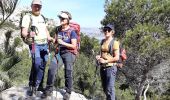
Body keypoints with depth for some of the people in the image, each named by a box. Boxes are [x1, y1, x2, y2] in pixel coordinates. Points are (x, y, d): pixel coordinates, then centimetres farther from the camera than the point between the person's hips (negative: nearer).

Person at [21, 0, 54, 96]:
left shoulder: (42, 17, 16)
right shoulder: (27, 17, -4)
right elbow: (23, 32, -11)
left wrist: (49, 37, 5)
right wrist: (28, 35, -34)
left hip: (45, 44, 6)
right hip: (35, 44, -6)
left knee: (43, 65, 4)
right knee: (37, 64, -21)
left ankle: (39, 85, 14)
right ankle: (32, 85, -5)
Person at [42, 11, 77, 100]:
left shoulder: (71, 31, -7)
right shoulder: (58, 29, 10)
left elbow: (74, 46, -10)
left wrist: (63, 43, -18)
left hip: (68, 53, -4)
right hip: (58, 52, 5)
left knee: (68, 73, -3)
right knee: (51, 69, -10)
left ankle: (68, 92, 14)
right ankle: (49, 89, 5)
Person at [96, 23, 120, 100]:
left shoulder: (115, 42, -8)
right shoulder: (103, 41, 11)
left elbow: (117, 58, -12)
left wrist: (105, 61, -16)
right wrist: (98, 56, 4)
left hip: (110, 67, -7)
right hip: (102, 67, 7)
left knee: (110, 89, -9)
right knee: (105, 89, 16)